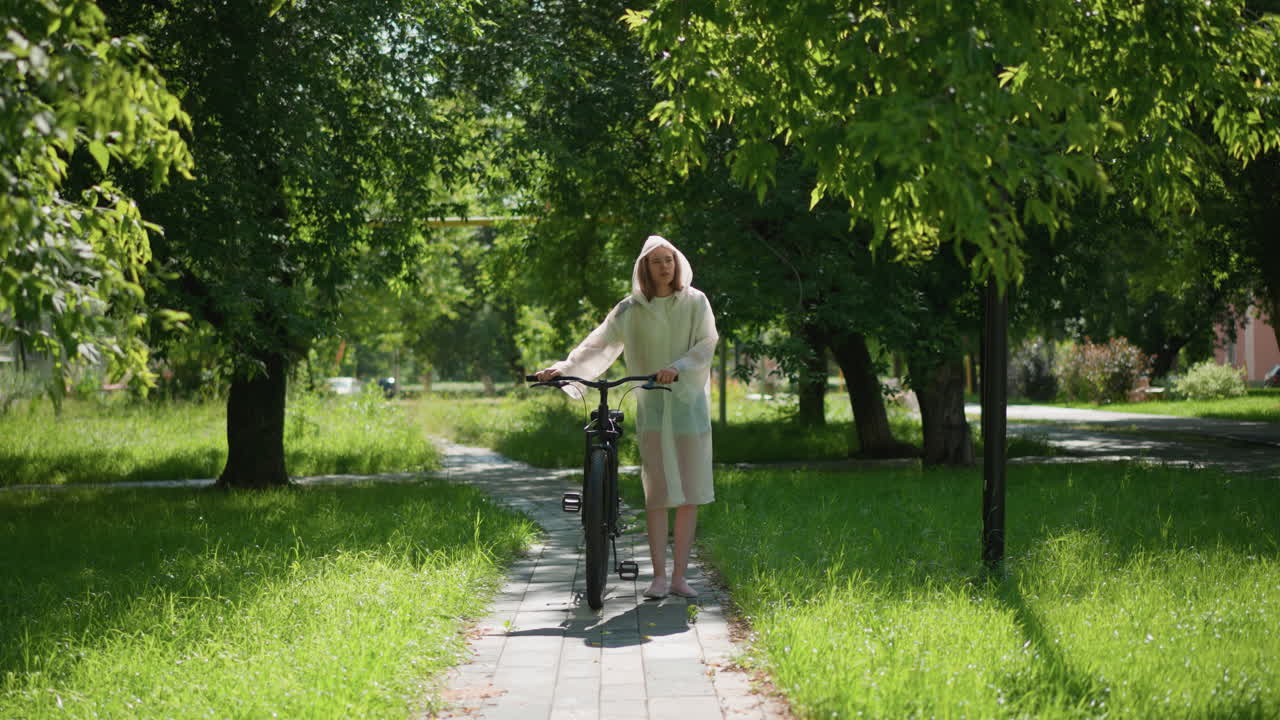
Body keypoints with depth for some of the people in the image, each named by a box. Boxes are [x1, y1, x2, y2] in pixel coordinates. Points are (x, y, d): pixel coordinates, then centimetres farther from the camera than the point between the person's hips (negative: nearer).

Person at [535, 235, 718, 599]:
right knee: (657, 493, -5)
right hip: (651, 407, 0)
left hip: (690, 403, 0)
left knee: (690, 493, -1)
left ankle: (679, 576, 4)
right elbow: (599, 343, 1)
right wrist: (563, 367, -11)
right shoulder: (631, 309, 4)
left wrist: (678, 367, -21)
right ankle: (659, 576, -2)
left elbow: (707, 344, -4)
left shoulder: (695, 302, 4)